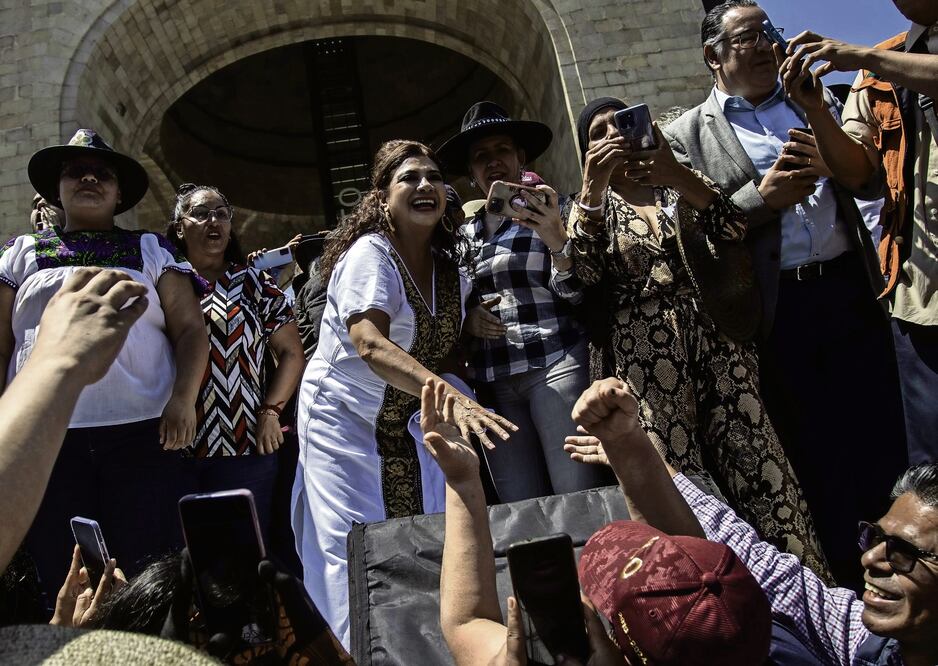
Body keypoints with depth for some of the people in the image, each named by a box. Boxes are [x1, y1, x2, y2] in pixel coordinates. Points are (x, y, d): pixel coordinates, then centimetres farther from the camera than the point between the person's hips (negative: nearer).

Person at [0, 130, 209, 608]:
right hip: (47, 439, 1)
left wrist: (183, 398, -10)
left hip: (143, 435, -1)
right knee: (63, 583, 7)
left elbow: (190, 329, 6)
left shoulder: (151, 250, 13)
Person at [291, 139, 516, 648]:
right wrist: (452, 398, -45)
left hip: (402, 425, 6)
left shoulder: (451, 267, 3)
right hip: (344, 419, -6)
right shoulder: (370, 253, -17)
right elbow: (371, 345, -33)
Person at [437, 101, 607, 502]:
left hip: (554, 364, -4)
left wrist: (556, 240, -18)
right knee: (520, 510, 4)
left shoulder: (550, 210, 5)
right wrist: (466, 318, 3)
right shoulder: (464, 233, 17)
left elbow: (578, 295, -2)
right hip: (490, 380, 4)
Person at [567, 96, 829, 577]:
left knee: (753, 459, -3)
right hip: (646, 353, -1)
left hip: (714, 339, 1)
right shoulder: (594, 205, 12)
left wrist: (676, 173, -15)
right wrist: (592, 189, -18)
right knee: (681, 476, -3)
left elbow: (735, 228, -3)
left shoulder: (681, 184, 16)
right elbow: (585, 272, -8)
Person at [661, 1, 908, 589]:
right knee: (814, 452, 7)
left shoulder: (815, 102, 15)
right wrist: (761, 196, -16)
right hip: (777, 309, -3)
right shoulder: (688, 135, 5)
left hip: (849, 288, 3)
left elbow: (872, 184, 10)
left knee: (881, 437, 7)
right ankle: (848, 582, 23)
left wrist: (827, 161, -10)